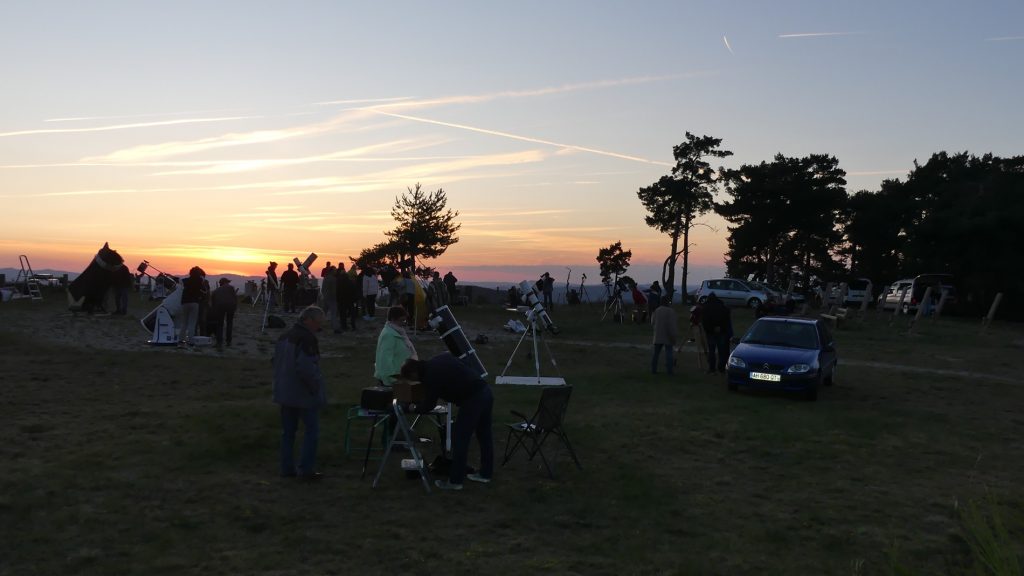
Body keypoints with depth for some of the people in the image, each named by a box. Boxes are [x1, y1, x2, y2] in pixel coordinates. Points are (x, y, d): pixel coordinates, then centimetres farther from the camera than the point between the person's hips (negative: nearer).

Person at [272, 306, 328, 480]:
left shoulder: (284, 337, 11)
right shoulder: (308, 339, -18)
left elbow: (276, 363, 17)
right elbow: (306, 367, -27)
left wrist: (280, 384, 19)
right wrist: (315, 386, -15)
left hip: (285, 392, 9)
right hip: (305, 394, -8)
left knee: (288, 432, 14)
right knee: (311, 430, 2)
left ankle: (287, 468, 18)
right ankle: (306, 469, 2)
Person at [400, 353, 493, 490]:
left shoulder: (430, 376, -9)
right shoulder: (439, 359, 15)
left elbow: (429, 405, 0)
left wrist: (414, 409, 20)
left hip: (473, 399, -9)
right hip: (485, 391, 9)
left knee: (460, 439, 0)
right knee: (484, 436, 18)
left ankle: (455, 481, 7)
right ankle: (486, 474, 30)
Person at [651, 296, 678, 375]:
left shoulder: (657, 310, 3)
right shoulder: (671, 311, -11)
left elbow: (653, 321, 10)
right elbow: (672, 324, -14)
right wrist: (674, 336, -11)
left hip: (658, 336, 4)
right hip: (667, 336, -4)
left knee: (656, 353, 8)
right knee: (668, 353, -1)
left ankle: (653, 369, 6)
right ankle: (669, 370, -3)